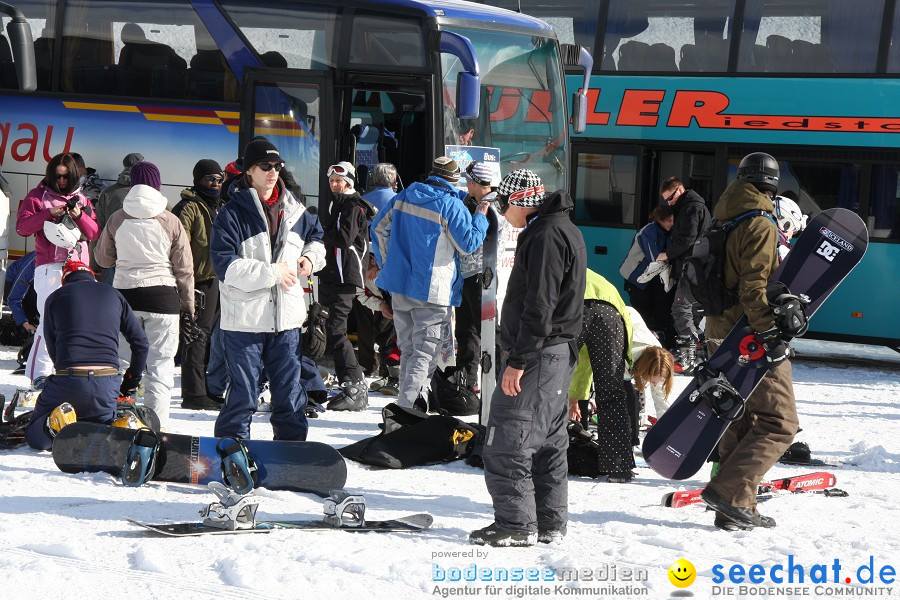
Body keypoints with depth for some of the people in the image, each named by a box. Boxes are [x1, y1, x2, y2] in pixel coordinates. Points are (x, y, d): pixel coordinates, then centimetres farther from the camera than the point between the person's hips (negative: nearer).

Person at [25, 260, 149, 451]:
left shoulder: (55, 297, 11)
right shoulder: (113, 295, 16)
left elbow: (52, 348, 13)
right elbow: (140, 342, 16)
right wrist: (132, 381, 28)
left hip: (67, 379, -2)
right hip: (108, 383, 2)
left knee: (35, 437, 14)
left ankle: (55, 424, -22)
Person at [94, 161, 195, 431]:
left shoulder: (117, 219, 1)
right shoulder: (170, 221, -4)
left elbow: (103, 258, 13)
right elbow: (184, 267, 0)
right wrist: (188, 302, 11)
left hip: (124, 292, 2)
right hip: (161, 295, -2)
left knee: (120, 361, 12)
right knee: (160, 363, 0)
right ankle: (157, 425, -6)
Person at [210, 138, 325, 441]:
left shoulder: (293, 211, 9)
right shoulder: (232, 213, -9)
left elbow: (315, 234, 30)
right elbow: (226, 266, -17)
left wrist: (311, 257, 8)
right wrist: (273, 272, -17)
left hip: (287, 318, 5)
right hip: (245, 320, -5)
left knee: (290, 393, 12)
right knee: (243, 395, 0)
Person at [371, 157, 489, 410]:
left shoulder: (403, 197, 8)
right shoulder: (451, 205, -12)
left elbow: (379, 228, 14)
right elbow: (467, 244, -9)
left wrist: (387, 264, 22)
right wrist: (480, 217, 6)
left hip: (399, 285, 7)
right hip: (432, 291, -7)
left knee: (408, 347, 18)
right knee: (425, 351, -4)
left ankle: (410, 398, 25)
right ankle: (406, 404, -13)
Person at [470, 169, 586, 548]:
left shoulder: (546, 235, -16)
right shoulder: (564, 230, 18)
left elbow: (539, 306, -22)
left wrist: (518, 360, -22)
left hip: (538, 355, -11)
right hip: (558, 353, 11)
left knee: (507, 441, -8)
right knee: (548, 441, 14)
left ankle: (516, 524, -7)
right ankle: (550, 523, 19)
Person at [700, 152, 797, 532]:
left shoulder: (721, 223, 13)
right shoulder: (760, 226, -13)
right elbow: (753, 286, -22)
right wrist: (770, 335, -23)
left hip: (720, 333, 9)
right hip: (751, 335, -9)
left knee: (739, 422, 14)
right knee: (779, 423, -5)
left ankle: (732, 511, 13)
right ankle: (729, 492, -16)